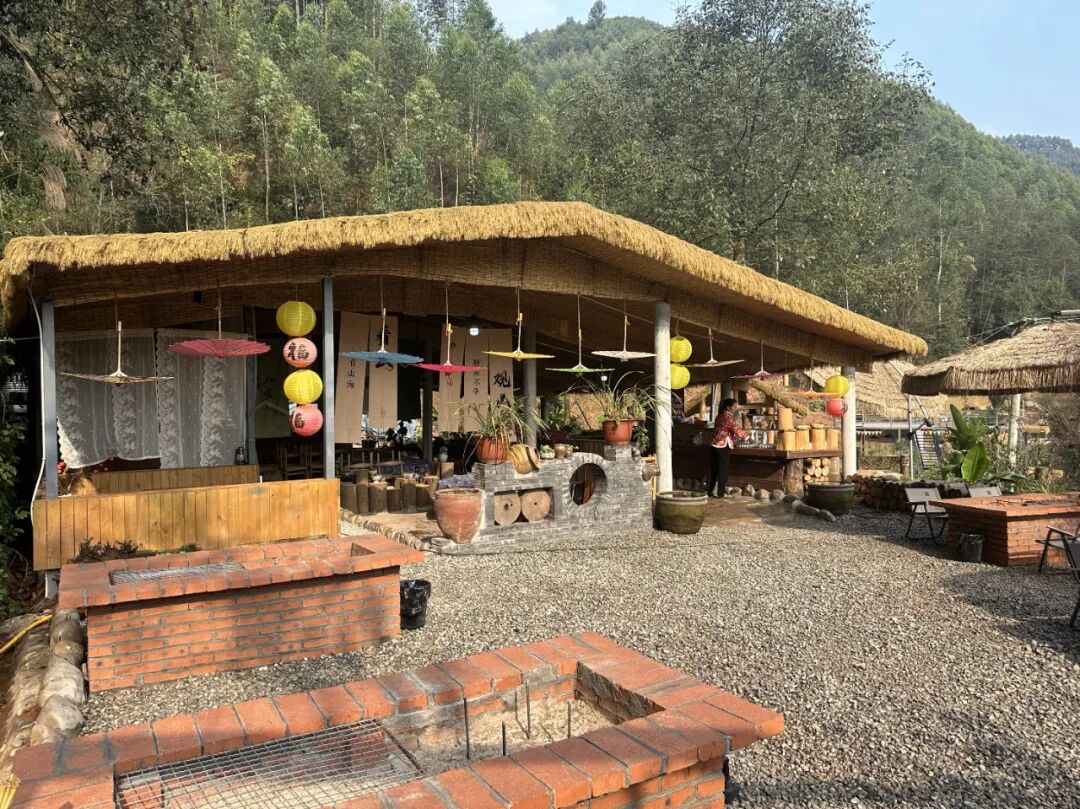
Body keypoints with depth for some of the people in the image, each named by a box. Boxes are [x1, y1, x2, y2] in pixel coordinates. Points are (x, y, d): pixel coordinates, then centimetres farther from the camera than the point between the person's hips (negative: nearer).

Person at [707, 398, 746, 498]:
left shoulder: (719, 415, 13)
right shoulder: (728, 416, -11)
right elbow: (736, 431, -12)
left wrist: (734, 437, 18)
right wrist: (745, 436, 3)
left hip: (714, 445, 7)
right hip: (724, 446, -7)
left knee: (713, 469, 11)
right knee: (723, 470, 1)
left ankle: (709, 491, 15)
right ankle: (720, 492, 5)